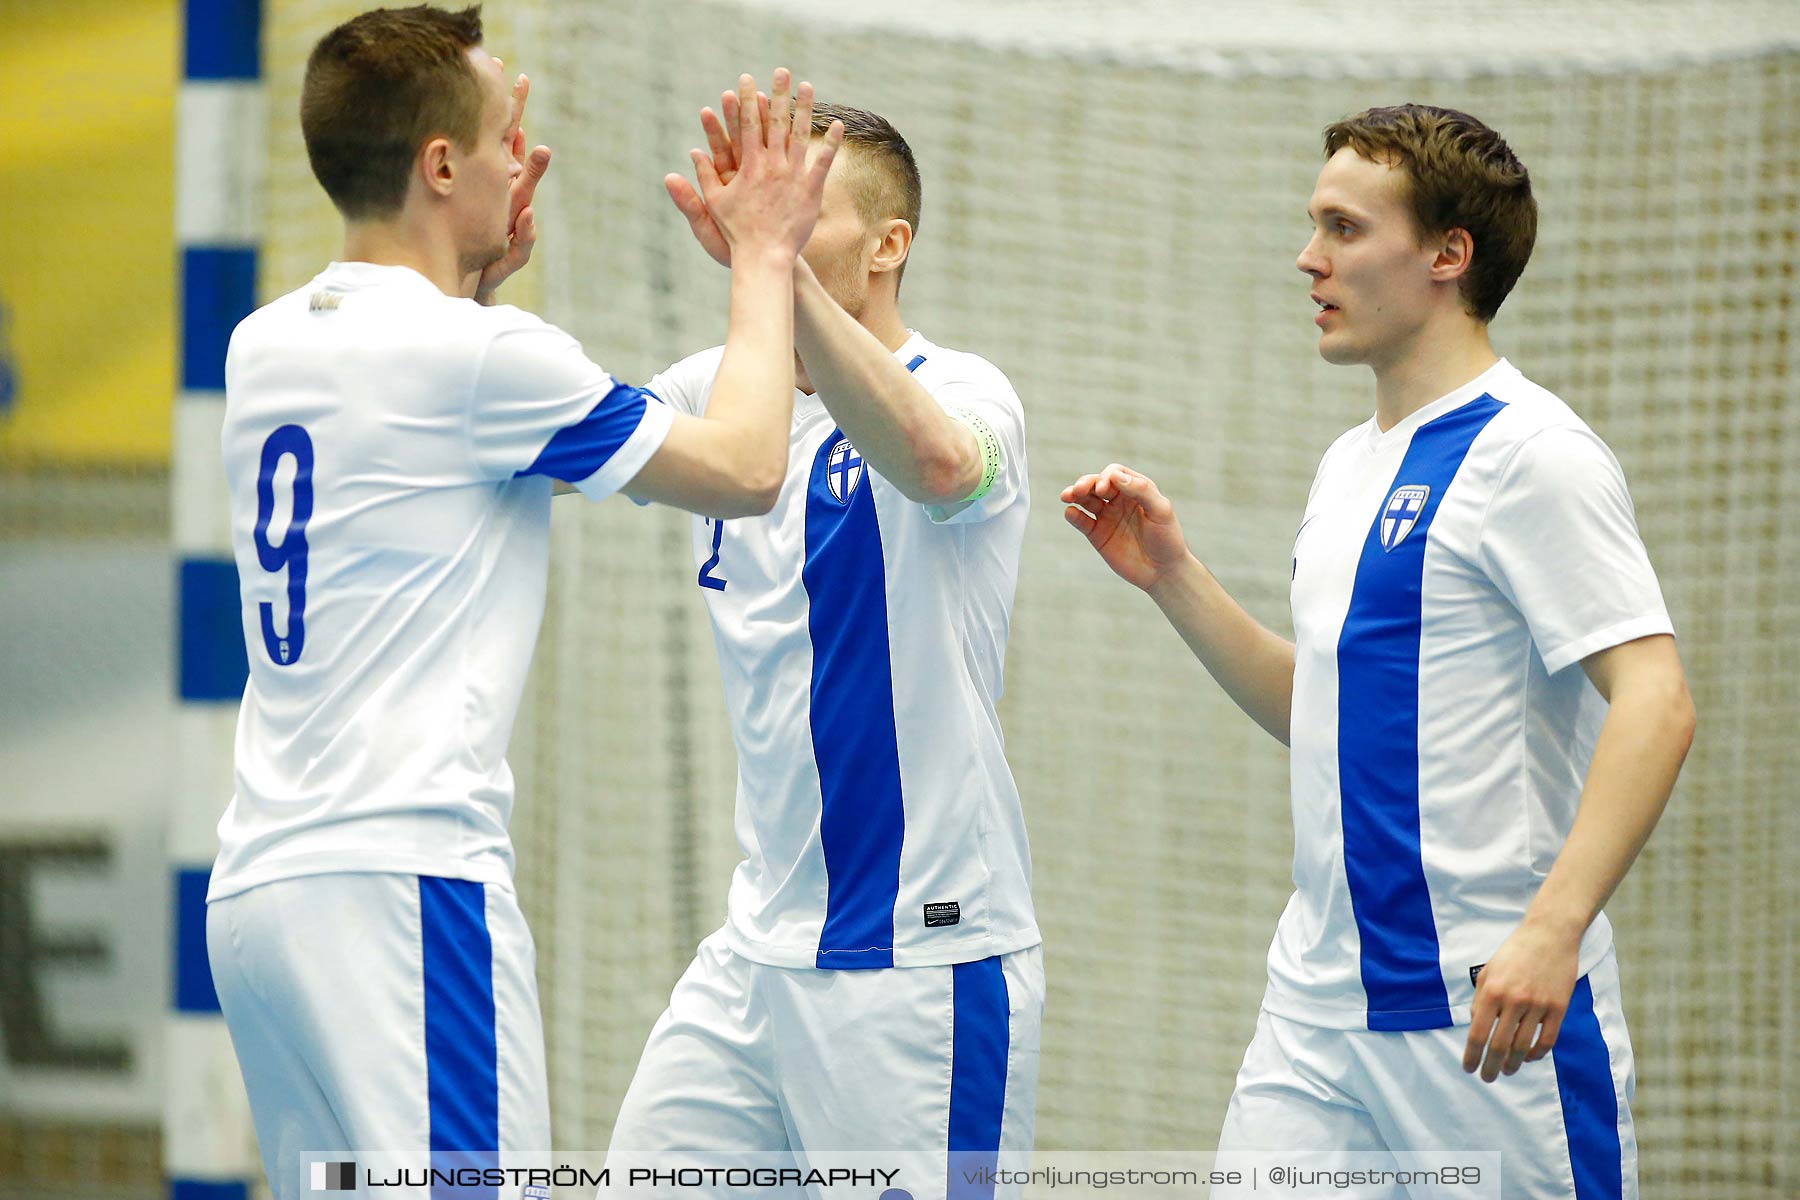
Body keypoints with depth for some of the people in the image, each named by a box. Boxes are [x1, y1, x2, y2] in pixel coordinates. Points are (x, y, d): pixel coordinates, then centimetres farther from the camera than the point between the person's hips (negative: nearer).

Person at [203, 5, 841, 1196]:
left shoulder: (263, 347, 13)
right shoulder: (473, 352, -9)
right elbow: (745, 468, -1)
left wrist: (483, 269, 31)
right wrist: (765, 257, 11)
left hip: (262, 879, 8)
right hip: (404, 876, -8)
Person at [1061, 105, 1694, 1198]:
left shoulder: (1528, 452, -11)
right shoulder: (1350, 466, 17)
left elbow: (1656, 704, -19)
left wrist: (1551, 932, -29)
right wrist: (1171, 577, 14)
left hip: (1487, 1013, -8)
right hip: (1315, 1013, 8)